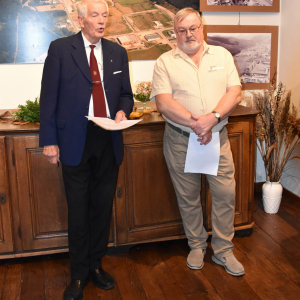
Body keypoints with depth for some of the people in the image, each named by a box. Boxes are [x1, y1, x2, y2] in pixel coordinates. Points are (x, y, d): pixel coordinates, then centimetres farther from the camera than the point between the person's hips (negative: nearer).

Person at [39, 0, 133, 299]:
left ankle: (96, 265, 29)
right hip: (74, 140, -3)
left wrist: (122, 111, -7)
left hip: (108, 140, 3)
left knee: (103, 206, 11)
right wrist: (49, 140, -7)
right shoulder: (60, 48, -1)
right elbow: (49, 97, -3)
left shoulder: (117, 52, 10)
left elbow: (125, 93, 16)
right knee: (78, 209, 6)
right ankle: (78, 274, 22)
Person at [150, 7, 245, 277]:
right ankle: (197, 245, 31)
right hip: (180, 140, -1)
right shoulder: (165, 62, 0)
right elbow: (164, 103, -12)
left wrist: (212, 118, -19)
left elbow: (235, 93, -3)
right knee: (188, 197, 11)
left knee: (225, 194, 3)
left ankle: (223, 250, 22)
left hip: (217, 137, 2)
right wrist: (195, 123, -20)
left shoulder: (222, 55, 7)